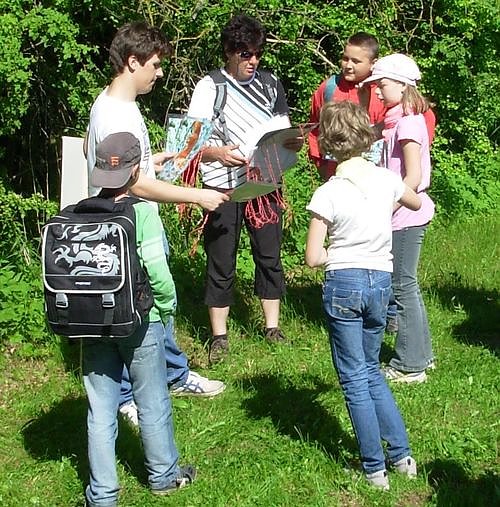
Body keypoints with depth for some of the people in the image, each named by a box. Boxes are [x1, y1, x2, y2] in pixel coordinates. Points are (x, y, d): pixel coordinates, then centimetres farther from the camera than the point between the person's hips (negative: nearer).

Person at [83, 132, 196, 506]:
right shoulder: (143, 212, -16)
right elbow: (156, 269, -18)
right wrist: (167, 307, -1)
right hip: (139, 322, -3)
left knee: (101, 411, 10)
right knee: (153, 404, 15)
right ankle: (164, 476, 32)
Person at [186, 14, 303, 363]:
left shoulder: (270, 84, 9)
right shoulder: (210, 87, -2)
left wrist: (293, 142, -11)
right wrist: (218, 153, -26)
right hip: (223, 187, -3)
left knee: (269, 256, 9)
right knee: (221, 262, 3)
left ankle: (272, 327, 22)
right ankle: (219, 336, 14)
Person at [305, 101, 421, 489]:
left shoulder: (328, 194, -13)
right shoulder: (387, 179, -1)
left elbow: (313, 258, -12)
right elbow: (417, 203, 22)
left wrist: (338, 254, 6)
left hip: (343, 284, -4)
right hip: (382, 282, 4)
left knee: (354, 377, 7)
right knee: (371, 370, 21)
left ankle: (375, 469, 12)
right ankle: (402, 455, 21)